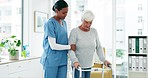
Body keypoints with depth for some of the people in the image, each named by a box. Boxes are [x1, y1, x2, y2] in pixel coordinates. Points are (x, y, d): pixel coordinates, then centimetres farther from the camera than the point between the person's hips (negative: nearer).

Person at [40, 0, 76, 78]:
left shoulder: (64, 23, 11)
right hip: (51, 61, -6)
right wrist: (70, 47, -9)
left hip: (62, 60, 7)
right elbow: (53, 46, -17)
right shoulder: (50, 23, -13)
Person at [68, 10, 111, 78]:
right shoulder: (75, 31, -11)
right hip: (78, 66, -4)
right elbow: (70, 49, -16)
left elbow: (98, 47, 6)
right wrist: (75, 61, -30)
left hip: (89, 65, 4)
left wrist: (103, 60, -6)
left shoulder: (94, 31, 2)